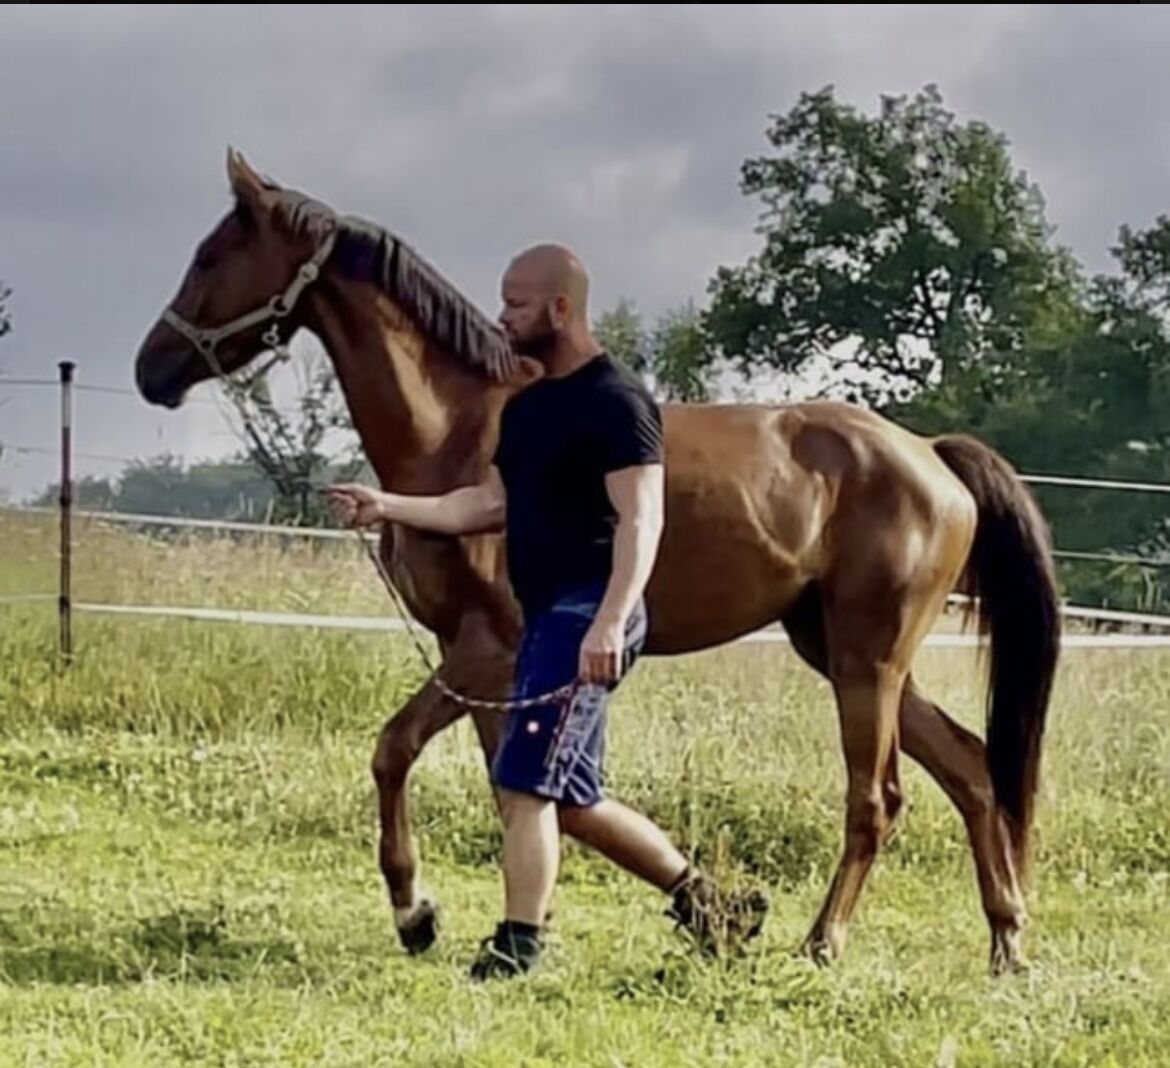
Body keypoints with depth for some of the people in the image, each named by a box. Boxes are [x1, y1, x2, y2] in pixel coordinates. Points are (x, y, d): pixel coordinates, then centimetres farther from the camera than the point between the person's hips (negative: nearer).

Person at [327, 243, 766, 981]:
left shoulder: (616, 400, -13)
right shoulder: (526, 407, 15)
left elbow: (641, 521, -21)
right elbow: (489, 505, 19)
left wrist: (609, 623, -31)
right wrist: (390, 508, 10)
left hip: (588, 616, -10)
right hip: (547, 615, 10)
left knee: (524, 780, -13)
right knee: (571, 798, 13)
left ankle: (518, 947, -9)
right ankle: (698, 895, 25)